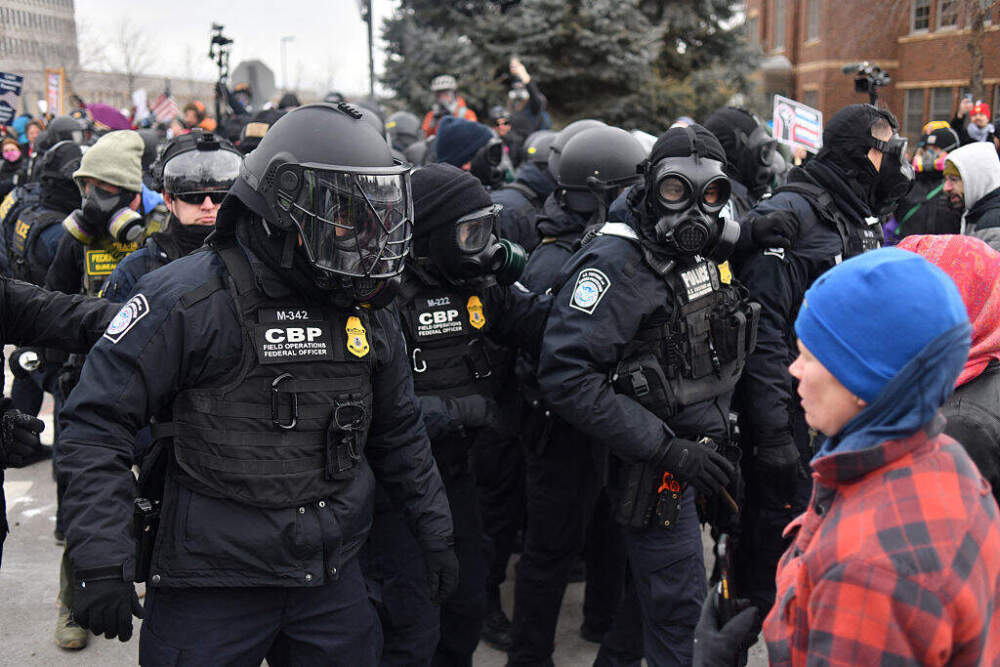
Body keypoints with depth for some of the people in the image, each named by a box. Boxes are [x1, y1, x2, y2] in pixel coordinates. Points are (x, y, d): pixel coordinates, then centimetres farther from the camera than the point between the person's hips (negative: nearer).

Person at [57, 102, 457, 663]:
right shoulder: (187, 300, -14)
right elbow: (98, 423, -12)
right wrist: (102, 561, -17)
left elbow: (399, 433, 17)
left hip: (334, 578, 5)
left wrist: (437, 533, 19)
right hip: (212, 587, -5)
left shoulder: (367, 308, 5)